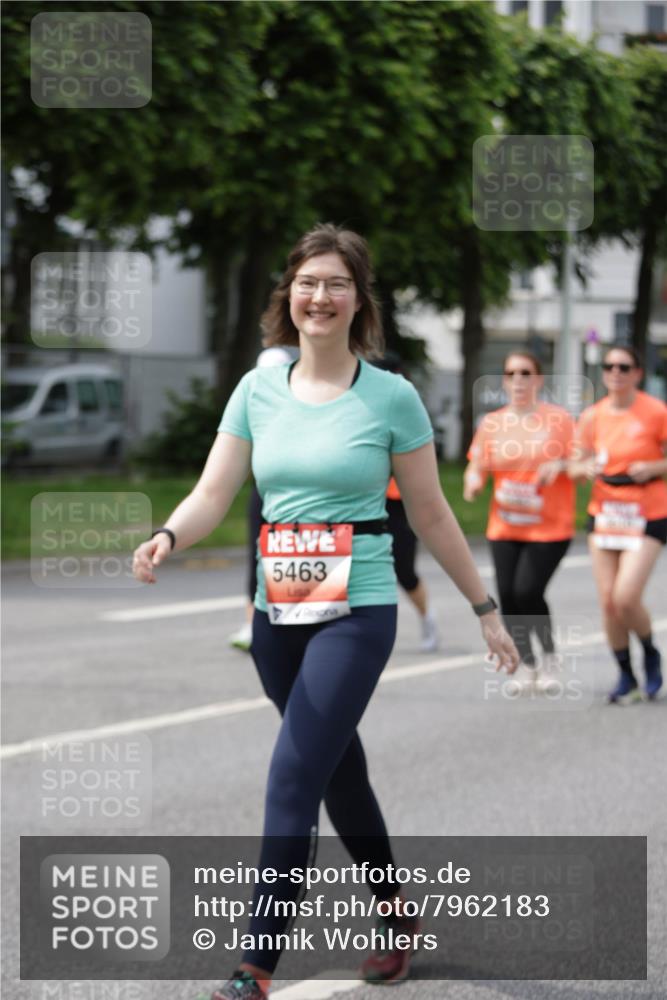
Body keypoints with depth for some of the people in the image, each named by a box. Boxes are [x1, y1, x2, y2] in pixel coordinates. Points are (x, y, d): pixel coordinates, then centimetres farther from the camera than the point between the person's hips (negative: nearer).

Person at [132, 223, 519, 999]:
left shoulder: (391, 398, -5)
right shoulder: (258, 389, 5)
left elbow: (430, 515, 3)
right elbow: (212, 496, 0)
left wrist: (484, 610, 6)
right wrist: (166, 538, -21)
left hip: (357, 610, -5)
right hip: (278, 613, 5)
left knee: (293, 780, -14)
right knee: (339, 772, 18)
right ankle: (395, 913, 38)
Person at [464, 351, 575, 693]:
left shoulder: (559, 419, -1)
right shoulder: (492, 423, 7)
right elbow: (476, 469, 10)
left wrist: (560, 465, -18)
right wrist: (473, 482, -13)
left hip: (550, 527, -3)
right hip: (504, 528, 4)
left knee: (528, 591, -16)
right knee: (507, 596, -4)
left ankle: (550, 657, 8)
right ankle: (527, 666, 14)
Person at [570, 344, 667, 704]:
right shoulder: (593, 416, 4)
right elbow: (575, 466, 8)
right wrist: (586, 468, -14)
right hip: (603, 514, 4)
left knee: (626, 599, -15)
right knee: (607, 602, 1)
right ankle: (626, 676, 18)